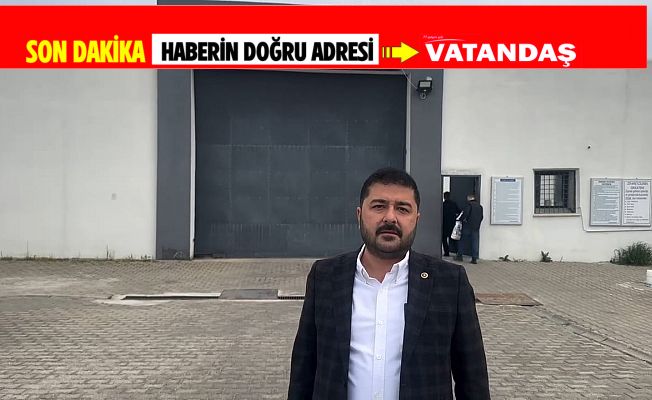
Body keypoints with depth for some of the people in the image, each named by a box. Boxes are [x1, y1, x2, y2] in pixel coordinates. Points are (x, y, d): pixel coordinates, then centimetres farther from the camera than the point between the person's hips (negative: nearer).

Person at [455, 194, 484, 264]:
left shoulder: (469, 204, -7)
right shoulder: (480, 206, 12)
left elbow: (466, 213, -19)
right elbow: (481, 216, 14)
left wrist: (463, 219, -5)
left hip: (468, 226, -4)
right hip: (476, 227, 5)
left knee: (463, 241, 8)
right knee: (475, 242, 3)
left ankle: (460, 255, 12)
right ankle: (474, 258, 0)